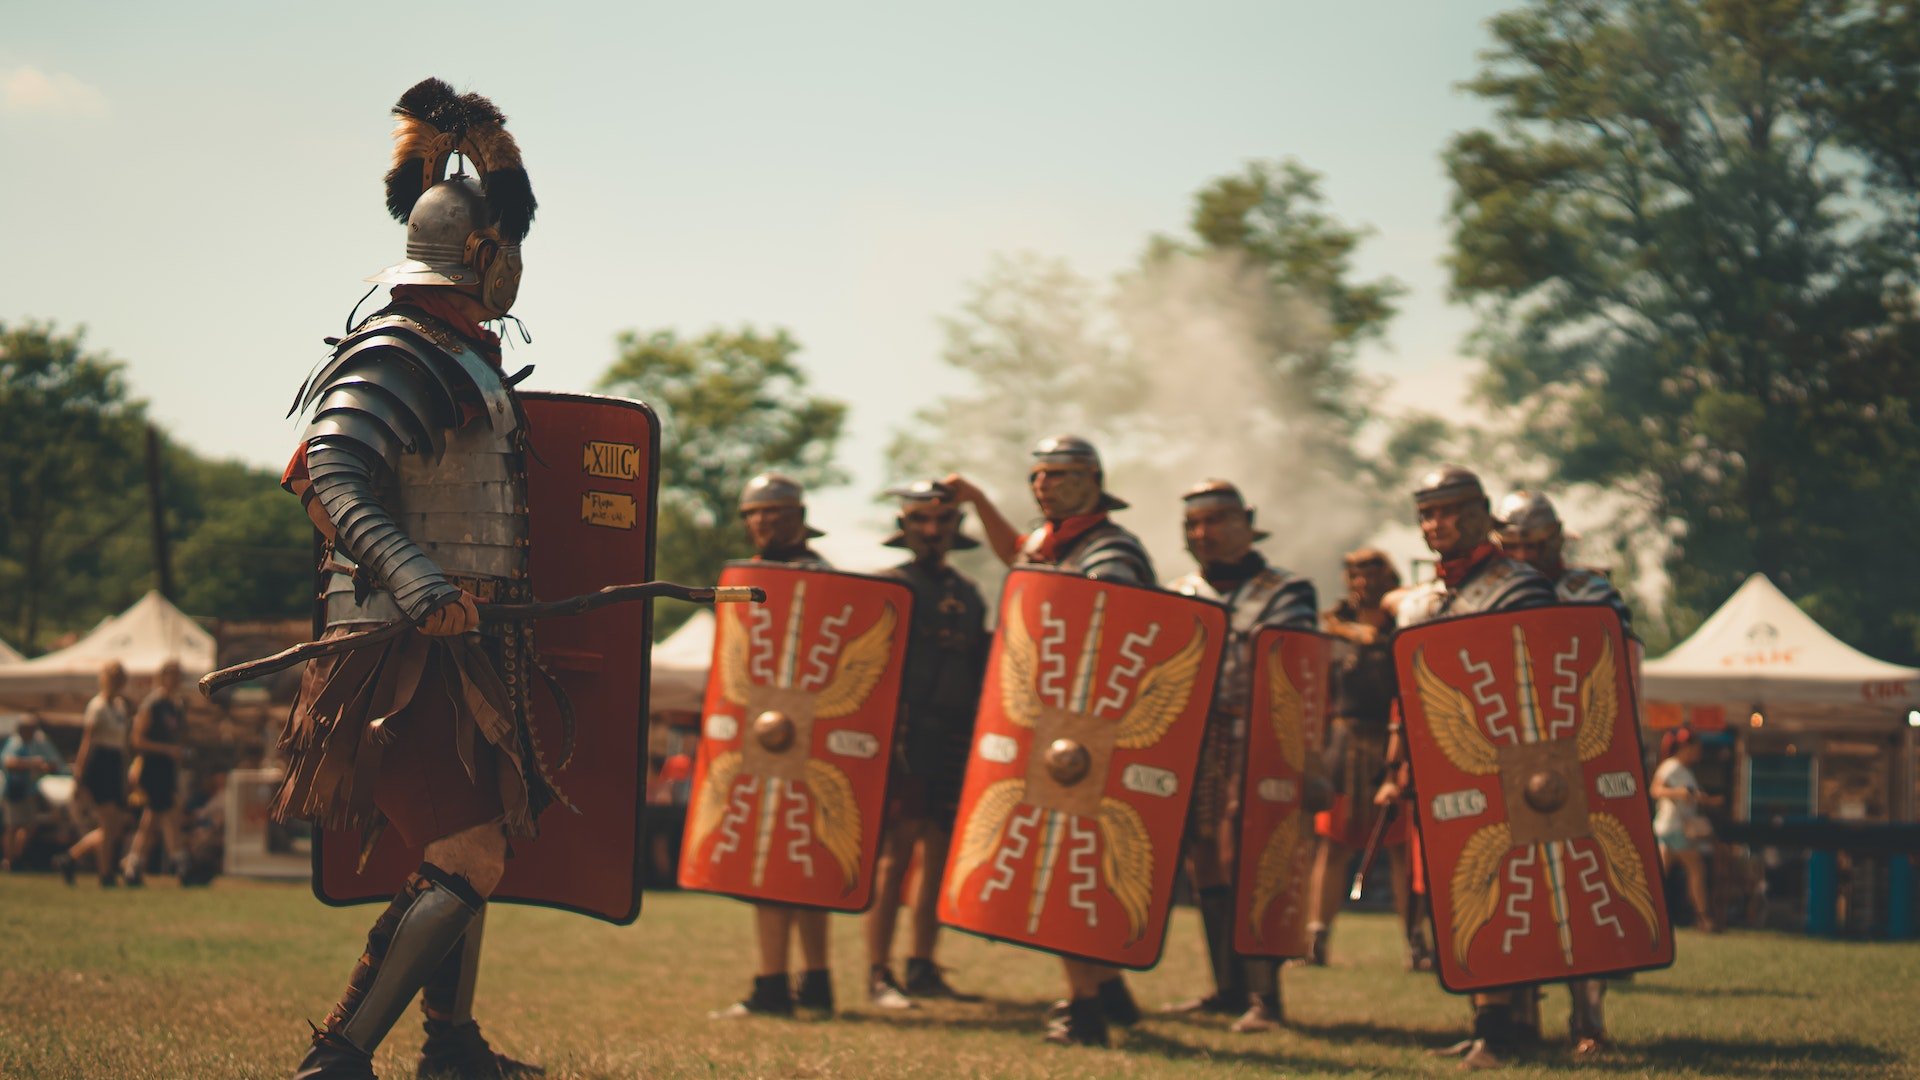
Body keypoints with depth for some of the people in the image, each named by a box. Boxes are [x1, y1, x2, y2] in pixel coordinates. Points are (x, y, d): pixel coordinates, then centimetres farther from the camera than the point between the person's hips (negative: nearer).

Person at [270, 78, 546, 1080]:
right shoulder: (395, 356, -16)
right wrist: (419, 587, -36)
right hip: (404, 650, -10)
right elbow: (335, 475, -27)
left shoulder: (468, 358, 14)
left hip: (462, 645, 10)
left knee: (462, 848, 19)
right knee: (470, 862, -16)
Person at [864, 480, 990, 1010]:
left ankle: (922, 968, 16)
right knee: (896, 854, -9)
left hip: (957, 746, 6)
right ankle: (879, 974, -7)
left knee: (939, 855, 8)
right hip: (906, 741, -6)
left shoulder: (969, 595, 18)